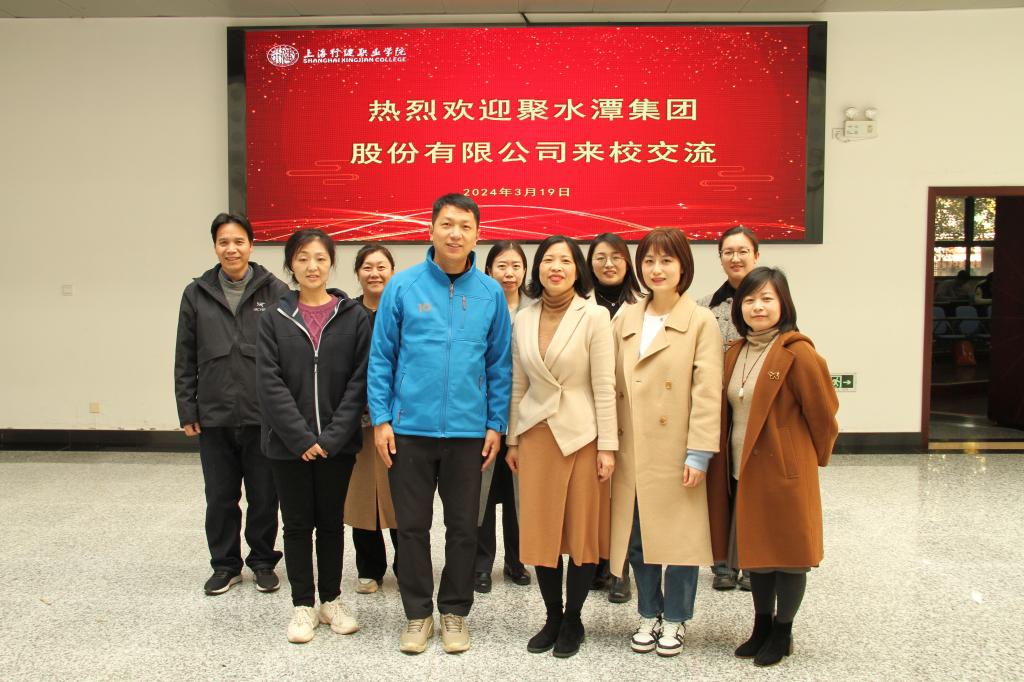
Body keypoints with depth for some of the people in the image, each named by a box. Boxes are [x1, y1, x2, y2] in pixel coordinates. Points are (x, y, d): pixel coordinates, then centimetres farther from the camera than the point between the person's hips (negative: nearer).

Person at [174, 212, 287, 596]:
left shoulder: (275, 292, -3)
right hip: (214, 417, 2)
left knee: (264, 496, 10)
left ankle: (263, 562, 27)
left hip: (263, 416, -2)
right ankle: (225, 565, 28)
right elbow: (185, 358, 8)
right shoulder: (197, 294, 5)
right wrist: (187, 411, 4)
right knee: (220, 498, 12)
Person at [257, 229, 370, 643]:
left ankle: (331, 600, 28)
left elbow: (359, 381, -5)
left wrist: (332, 437, -12)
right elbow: (271, 385, -6)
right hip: (289, 444, 0)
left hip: (337, 443, 0)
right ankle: (303, 605, 23)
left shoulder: (353, 317, -1)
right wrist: (301, 438, -14)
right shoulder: (275, 319, 0)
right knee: (297, 524, 10)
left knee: (332, 521, 13)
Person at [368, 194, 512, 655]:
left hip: (468, 431, 1)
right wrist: (380, 419, -5)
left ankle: (455, 611, 30)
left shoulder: (490, 293, 1)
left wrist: (496, 424, 1)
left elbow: (499, 364, 5)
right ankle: (417, 614, 27)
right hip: (410, 427, -1)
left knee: (463, 527, 11)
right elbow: (381, 357, 0)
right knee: (411, 525, 10)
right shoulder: (402, 286, -3)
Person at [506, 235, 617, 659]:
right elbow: (518, 385, 10)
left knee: (582, 530, 6)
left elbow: (604, 386, -8)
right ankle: (552, 617, 25)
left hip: (582, 435, -3)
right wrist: (513, 439, 10)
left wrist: (607, 446, -10)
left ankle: (573, 620, 23)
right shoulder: (523, 319, 5)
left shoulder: (595, 317, -7)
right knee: (540, 529, 7)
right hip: (538, 434, 4)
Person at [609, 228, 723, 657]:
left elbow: (707, 393, -9)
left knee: (678, 536, 6)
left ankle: (675, 620, 25)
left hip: (676, 454, -4)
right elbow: (612, 387, 9)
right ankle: (648, 614, 29)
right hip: (632, 453, 4)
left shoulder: (701, 322, -5)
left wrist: (699, 453, -14)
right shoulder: (624, 319, 9)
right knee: (635, 537, 11)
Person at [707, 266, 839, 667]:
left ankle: (783, 633, 25)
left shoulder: (798, 353, -15)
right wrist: (726, 460, 12)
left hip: (784, 470, -6)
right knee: (755, 549, 16)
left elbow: (822, 414, -7)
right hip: (743, 470, 6)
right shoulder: (736, 353, 6)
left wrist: (815, 458, 6)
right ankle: (762, 626, 33)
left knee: (787, 550, 7)